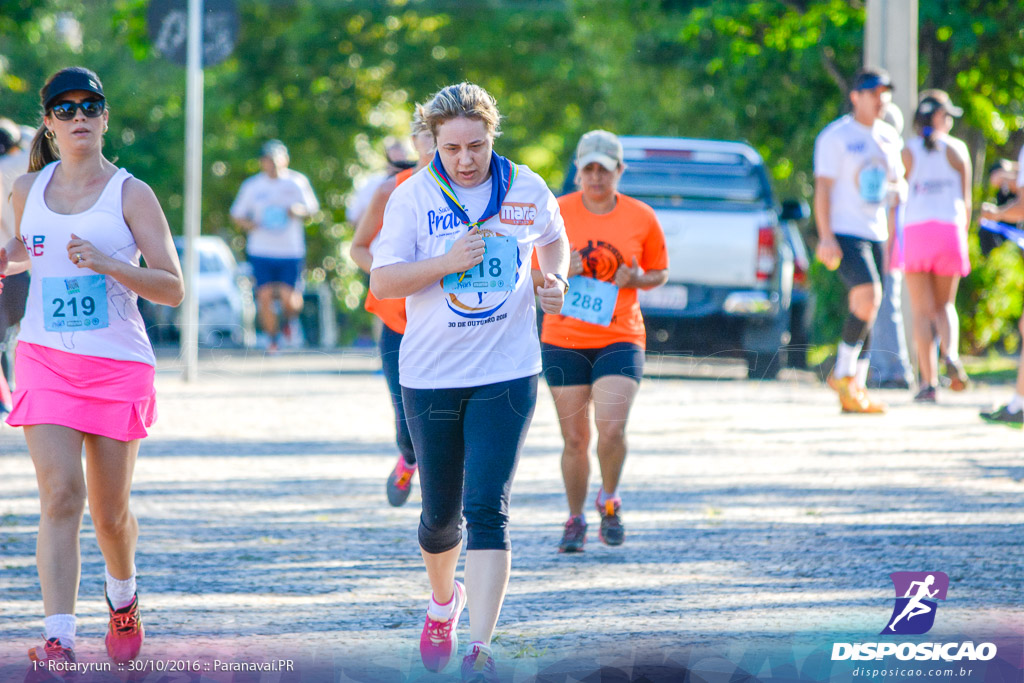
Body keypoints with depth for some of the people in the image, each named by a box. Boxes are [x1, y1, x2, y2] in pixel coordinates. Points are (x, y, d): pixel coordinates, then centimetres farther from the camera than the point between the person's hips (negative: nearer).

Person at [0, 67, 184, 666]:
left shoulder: (130, 194, -6)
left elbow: (173, 288, -9)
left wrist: (108, 263, -24)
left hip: (118, 364, -1)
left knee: (110, 510, 8)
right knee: (61, 496, -15)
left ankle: (123, 596, 40)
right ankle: (59, 638, -19)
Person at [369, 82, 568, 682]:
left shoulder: (527, 189, 1)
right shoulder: (414, 197, -4)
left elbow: (554, 239, 22)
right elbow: (381, 282, -8)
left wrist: (556, 279, 1)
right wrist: (446, 263, -22)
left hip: (507, 374, -1)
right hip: (431, 378, 1)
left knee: (487, 508, -13)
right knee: (441, 513, 11)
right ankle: (444, 601, 42)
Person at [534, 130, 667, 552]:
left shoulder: (641, 218, 1)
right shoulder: (556, 213, 0)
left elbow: (660, 273, 13)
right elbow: (532, 275, 6)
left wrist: (638, 278, -9)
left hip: (620, 339, 0)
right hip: (563, 339, 0)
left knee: (612, 430, -17)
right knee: (575, 439, 2)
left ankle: (609, 501, 11)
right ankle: (575, 520, 21)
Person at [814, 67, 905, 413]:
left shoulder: (889, 137, 15)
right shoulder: (836, 136, -6)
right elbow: (822, 188, -10)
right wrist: (825, 238, -18)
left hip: (876, 237, 7)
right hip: (844, 233, -7)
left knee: (866, 314, 6)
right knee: (868, 297, -24)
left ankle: (854, 391, 10)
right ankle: (843, 372, -12)